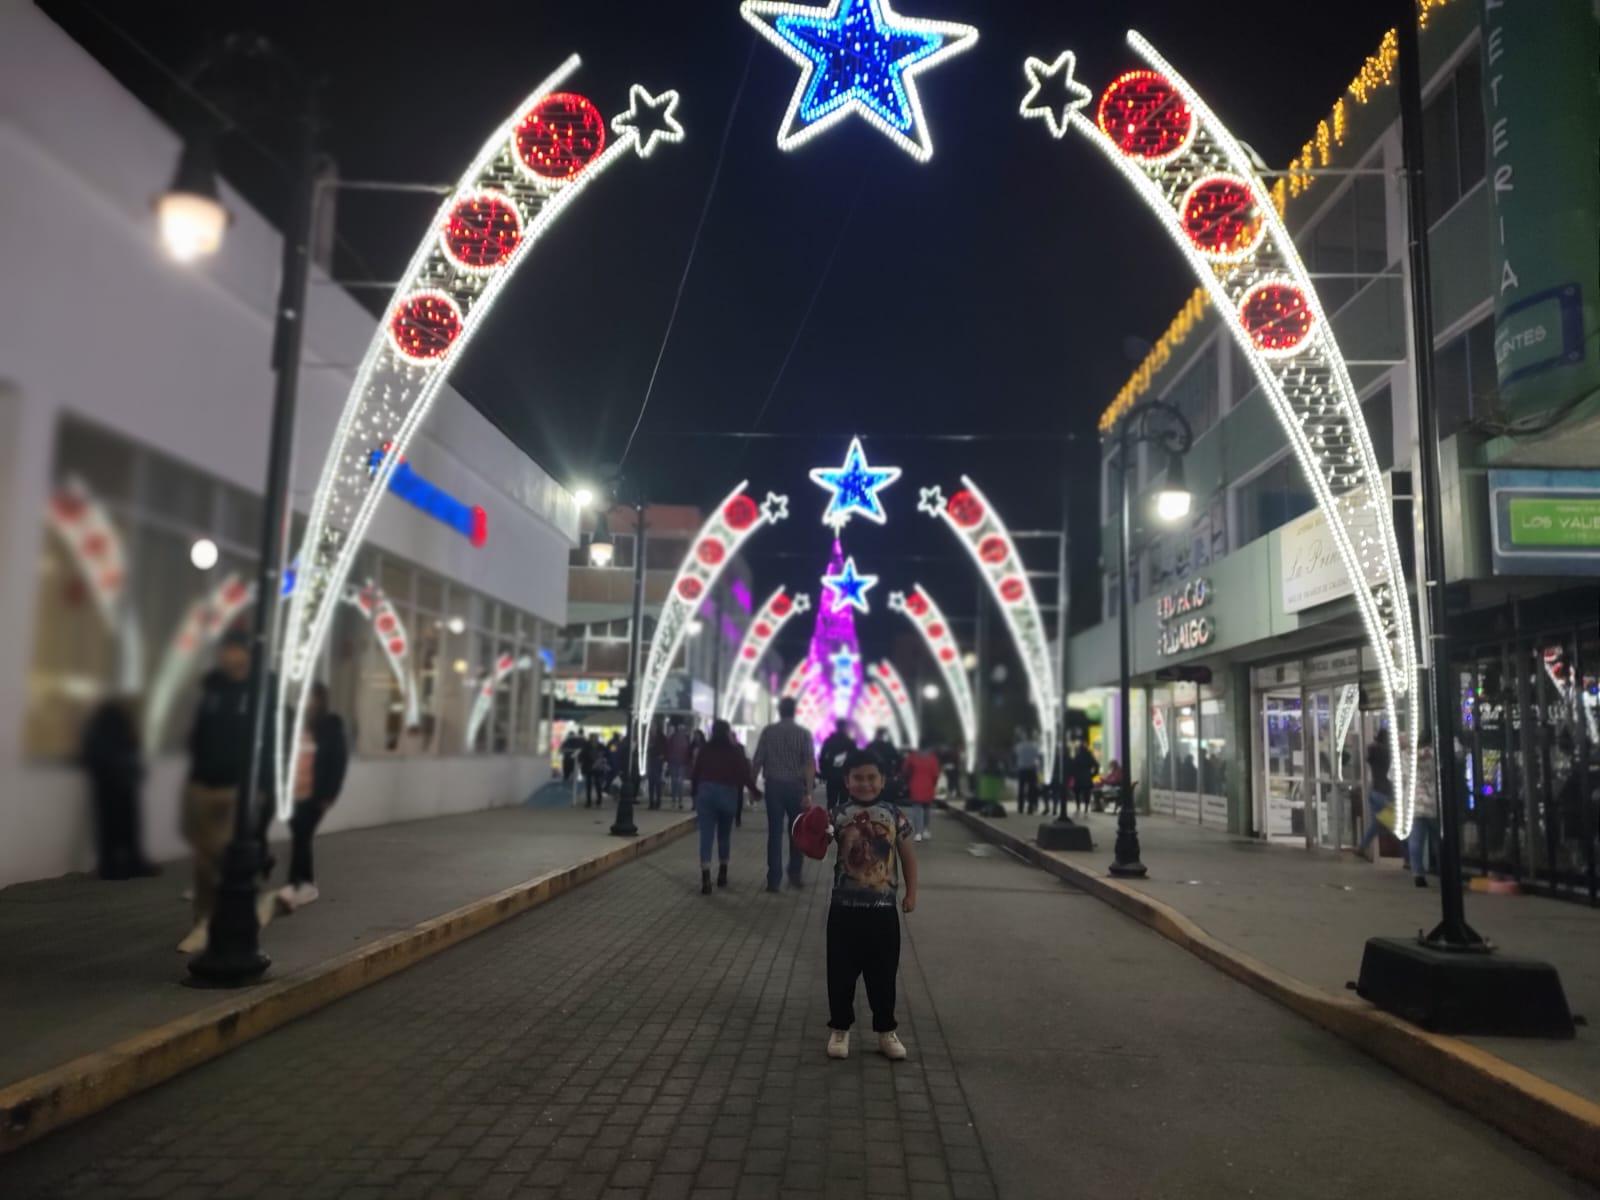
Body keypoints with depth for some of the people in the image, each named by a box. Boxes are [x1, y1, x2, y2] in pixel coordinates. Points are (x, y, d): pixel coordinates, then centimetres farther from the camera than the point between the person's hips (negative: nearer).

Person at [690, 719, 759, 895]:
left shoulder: (705, 750, 5)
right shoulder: (735, 751, -1)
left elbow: (694, 773, 4)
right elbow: (744, 774, -4)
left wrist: (694, 792, 15)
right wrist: (755, 791, 9)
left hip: (706, 792, 1)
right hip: (728, 793, 0)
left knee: (706, 836, -3)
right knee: (724, 835, 16)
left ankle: (706, 879, -14)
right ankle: (722, 874, 24)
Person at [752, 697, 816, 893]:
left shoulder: (768, 731, -1)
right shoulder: (803, 733, -3)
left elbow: (757, 761, -4)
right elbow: (809, 764, -12)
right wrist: (808, 793, -14)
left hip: (773, 786, 0)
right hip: (796, 786, 0)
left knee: (775, 833, 3)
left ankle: (774, 879, 2)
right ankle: (794, 874, 17)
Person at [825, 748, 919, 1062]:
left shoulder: (893, 815, -1)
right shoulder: (837, 815, -7)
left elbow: (907, 856, 8)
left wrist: (911, 893, 5)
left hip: (884, 908, 1)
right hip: (846, 908, -1)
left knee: (884, 974, 12)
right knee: (842, 972, 9)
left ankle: (886, 1031, 27)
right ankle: (840, 1029, 26)